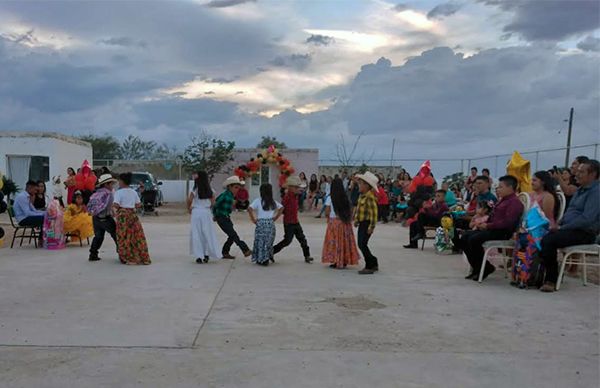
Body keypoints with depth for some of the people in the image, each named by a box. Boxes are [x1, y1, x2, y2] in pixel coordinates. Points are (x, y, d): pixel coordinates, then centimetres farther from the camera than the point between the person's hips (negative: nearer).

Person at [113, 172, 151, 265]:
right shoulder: (133, 192, 9)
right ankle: (143, 258, 11)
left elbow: (116, 205, -16)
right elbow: (138, 205, 9)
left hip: (123, 215, -5)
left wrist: (113, 205, 4)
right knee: (137, 236, 9)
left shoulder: (119, 192, -7)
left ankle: (130, 259, 6)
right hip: (133, 214, 5)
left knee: (125, 238, 3)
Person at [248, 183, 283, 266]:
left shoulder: (258, 201, -4)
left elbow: (249, 209, -14)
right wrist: (275, 218, 12)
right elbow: (281, 208, 12)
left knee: (260, 242, 6)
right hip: (271, 223, 3)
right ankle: (266, 259, 18)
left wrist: (253, 220, -6)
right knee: (269, 242, 14)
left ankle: (260, 260, 7)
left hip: (261, 223, -3)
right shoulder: (273, 202, 8)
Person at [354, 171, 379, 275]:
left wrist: (371, 226, -22)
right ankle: (374, 264, 27)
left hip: (367, 223, -10)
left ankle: (369, 267, -1)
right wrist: (356, 220, 17)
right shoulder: (362, 196, 11)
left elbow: (373, 212, -21)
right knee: (361, 245, 14)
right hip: (362, 223, 10)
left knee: (363, 244, -10)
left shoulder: (370, 197, -18)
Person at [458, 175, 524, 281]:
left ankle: (486, 268, -9)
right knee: (464, 237, -1)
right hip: (492, 229, 10)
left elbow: (508, 222, -22)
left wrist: (488, 226, -19)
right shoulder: (502, 200, 22)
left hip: (503, 232, -10)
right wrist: (484, 223, 6)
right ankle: (477, 268, 5)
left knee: (474, 239, -28)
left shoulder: (515, 202, -10)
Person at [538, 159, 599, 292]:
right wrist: (558, 224, 7)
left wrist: (562, 228, -18)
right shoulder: (580, 190, 20)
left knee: (548, 240, -28)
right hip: (570, 229, 9)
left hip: (584, 233, -9)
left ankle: (551, 279, -16)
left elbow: (587, 219, -21)